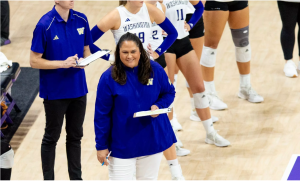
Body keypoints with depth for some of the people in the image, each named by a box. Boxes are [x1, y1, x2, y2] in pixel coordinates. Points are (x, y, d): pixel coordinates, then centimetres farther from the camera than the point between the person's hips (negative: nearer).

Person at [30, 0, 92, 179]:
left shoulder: (81, 20, -1)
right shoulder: (45, 25, -16)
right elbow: (35, 61, -13)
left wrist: (84, 60, -12)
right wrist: (63, 64, -23)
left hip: (78, 89, 5)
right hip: (55, 92, -5)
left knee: (75, 136, 16)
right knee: (51, 137, 9)